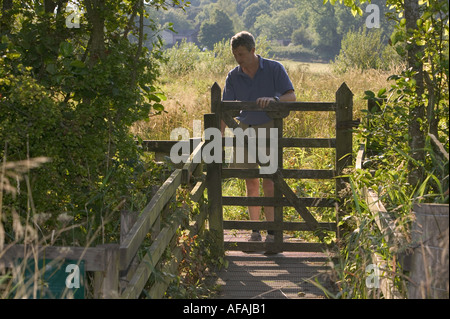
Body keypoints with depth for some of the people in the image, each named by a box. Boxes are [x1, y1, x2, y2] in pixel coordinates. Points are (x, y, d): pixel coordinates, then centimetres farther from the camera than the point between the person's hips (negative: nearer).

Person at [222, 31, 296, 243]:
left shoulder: (274, 69, -6)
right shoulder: (233, 77, 2)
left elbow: (291, 96, -10)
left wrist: (273, 99, -31)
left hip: (269, 129, -3)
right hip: (245, 130, 3)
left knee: (269, 183, -8)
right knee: (251, 183, 6)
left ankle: (271, 232, -2)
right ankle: (255, 231, 15)